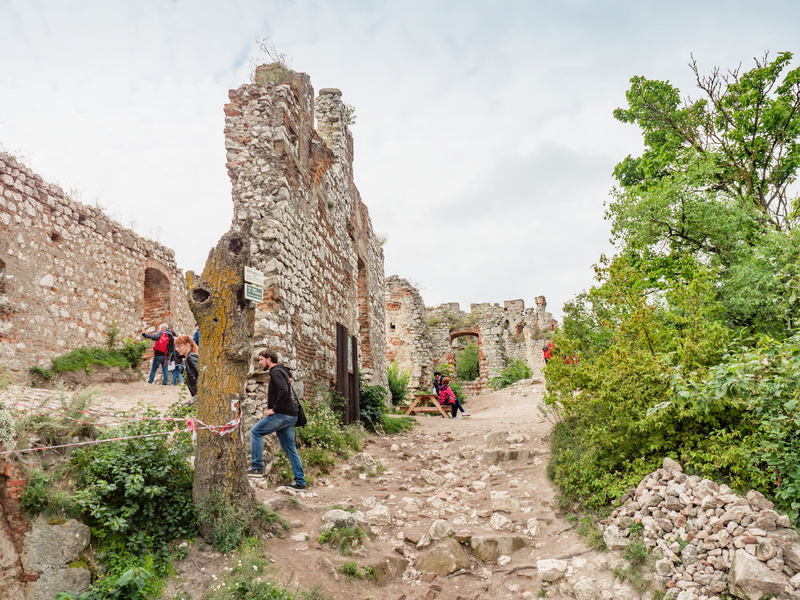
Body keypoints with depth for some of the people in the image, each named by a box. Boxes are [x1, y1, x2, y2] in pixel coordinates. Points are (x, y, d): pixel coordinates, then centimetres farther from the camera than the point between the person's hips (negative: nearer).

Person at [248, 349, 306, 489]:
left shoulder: (276, 372, -7)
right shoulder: (282, 371, 24)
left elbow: (283, 391, -23)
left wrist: (274, 409, -17)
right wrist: (274, 409, 17)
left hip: (283, 414, -10)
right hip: (290, 416, 10)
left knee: (255, 431, 0)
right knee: (290, 449, 9)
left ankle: (257, 467, 0)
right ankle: (300, 482, 9)